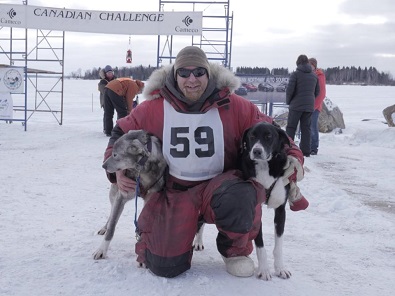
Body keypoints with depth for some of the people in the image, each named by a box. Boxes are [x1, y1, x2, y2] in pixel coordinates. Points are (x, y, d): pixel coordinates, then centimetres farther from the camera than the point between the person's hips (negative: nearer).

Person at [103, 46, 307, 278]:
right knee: (166, 267, -11)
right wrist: (118, 169, -6)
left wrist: (291, 155, -19)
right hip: (175, 193, 0)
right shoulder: (154, 108, -8)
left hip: (220, 187, 0)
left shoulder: (234, 106, -11)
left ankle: (236, 250, -1)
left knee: (239, 198, -37)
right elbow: (122, 133, 8)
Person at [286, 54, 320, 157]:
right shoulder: (314, 76, 10)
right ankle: (306, 151, 8)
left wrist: (288, 101, 5)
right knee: (306, 128, 8)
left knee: (291, 127, 2)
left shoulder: (295, 74, -7)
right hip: (309, 106, 5)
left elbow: (289, 90, -11)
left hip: (296, 106, -5)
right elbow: (317, 92, 14)